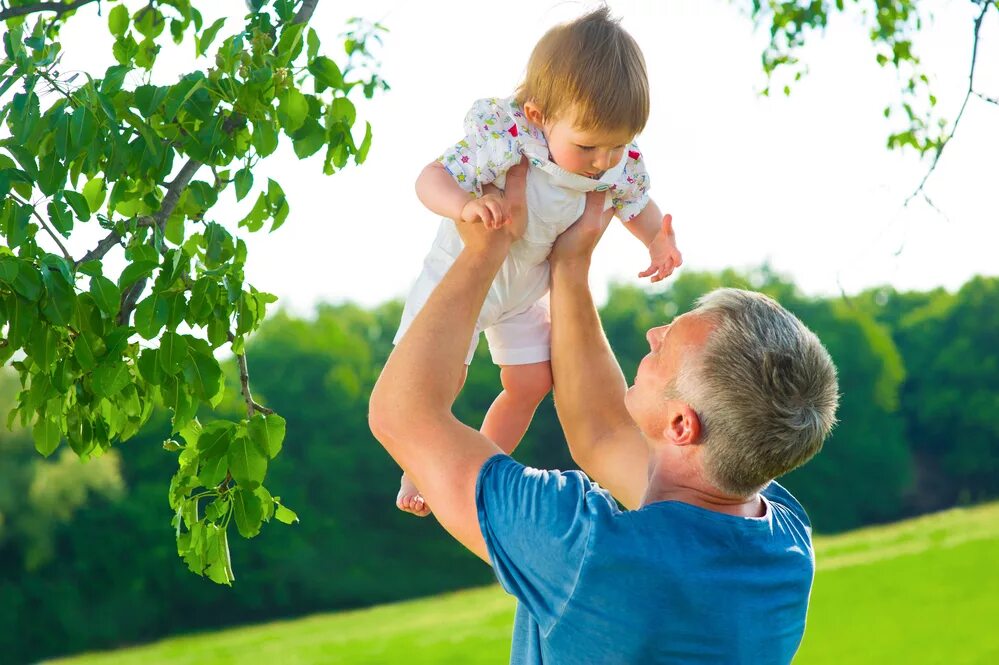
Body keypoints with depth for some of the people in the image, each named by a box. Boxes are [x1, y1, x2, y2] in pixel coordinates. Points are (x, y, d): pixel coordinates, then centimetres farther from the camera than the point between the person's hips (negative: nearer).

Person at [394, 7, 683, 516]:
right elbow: (431, 179, -33)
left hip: (527, 291, 5)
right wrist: (464, 205, -54)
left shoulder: (619, 162, -21)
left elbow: (636, 203, 0)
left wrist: (658, 240, -19)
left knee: (531, 384, 9)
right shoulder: (501, 141, -38)